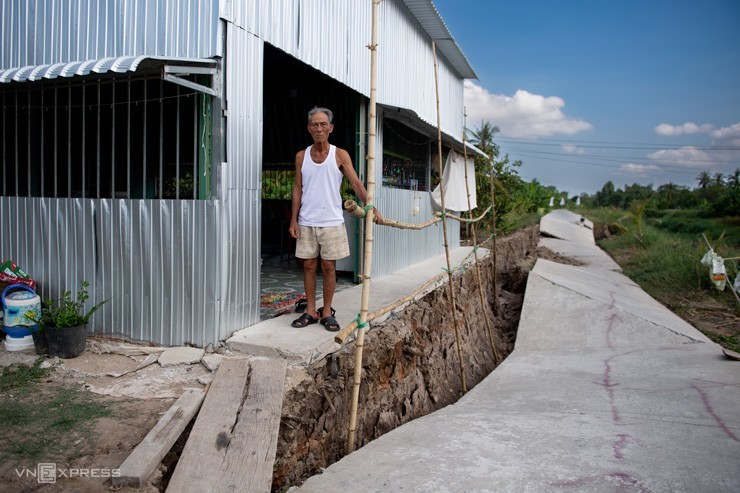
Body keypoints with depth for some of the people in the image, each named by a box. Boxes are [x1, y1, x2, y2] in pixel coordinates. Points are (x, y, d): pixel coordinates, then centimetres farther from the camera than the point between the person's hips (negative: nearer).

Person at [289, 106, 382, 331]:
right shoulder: (301, 156, 7)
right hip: (307, 222, 2)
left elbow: (356, 184, -5)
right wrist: (293, 220, 2)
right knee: (309, 266, 6)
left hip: (332, 222, -2)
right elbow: (298, 189, 8)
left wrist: (372, 208, -19)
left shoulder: (340, 155, 0)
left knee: (329, 267, 2)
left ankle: (327, 312, 13)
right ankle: (310, 311, 17)